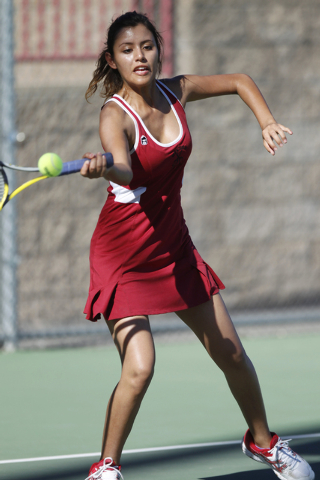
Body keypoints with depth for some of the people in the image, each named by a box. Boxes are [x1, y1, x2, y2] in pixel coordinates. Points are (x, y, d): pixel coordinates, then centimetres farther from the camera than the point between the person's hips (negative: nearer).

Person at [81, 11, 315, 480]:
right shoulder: (115, 114, -20)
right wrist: (104, 167, -64)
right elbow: (126, 173, -41)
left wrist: (268, 123, -1)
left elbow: (239, 81, 15)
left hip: (174, 248, 6)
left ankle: (262, 441, 35)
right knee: (139, 369, -20)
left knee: (232, 356, 11)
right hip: (124, 255, -6)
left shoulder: (175, 91, -3)